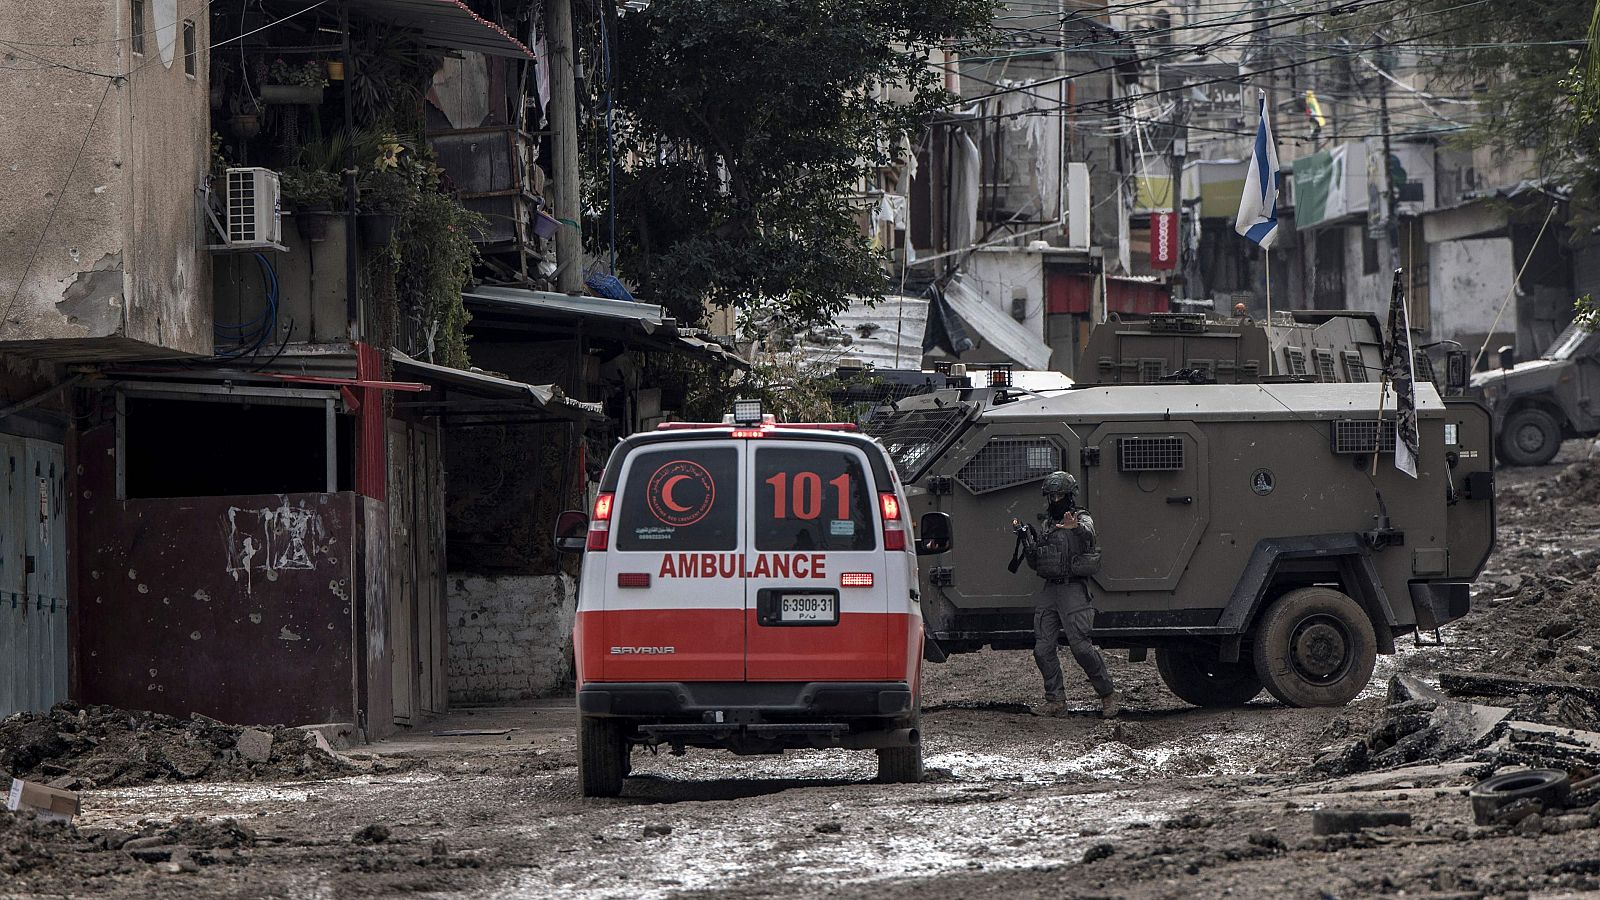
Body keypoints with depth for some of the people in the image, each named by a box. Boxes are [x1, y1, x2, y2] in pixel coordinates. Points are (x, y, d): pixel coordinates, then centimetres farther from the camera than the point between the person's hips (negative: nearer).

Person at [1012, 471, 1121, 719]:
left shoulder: (1082, 519, 0)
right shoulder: (1048, 524, 18)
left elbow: (1087, 533, -26)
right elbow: (1035, 563, 20)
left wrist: (1076, 528, -49)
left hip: (1073, 589, -7)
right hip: (1048, 589, 7)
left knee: (1080, 646, -12)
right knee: (1043, 649, 0)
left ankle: (1109, 694, -2)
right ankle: (1055, 700, 6)